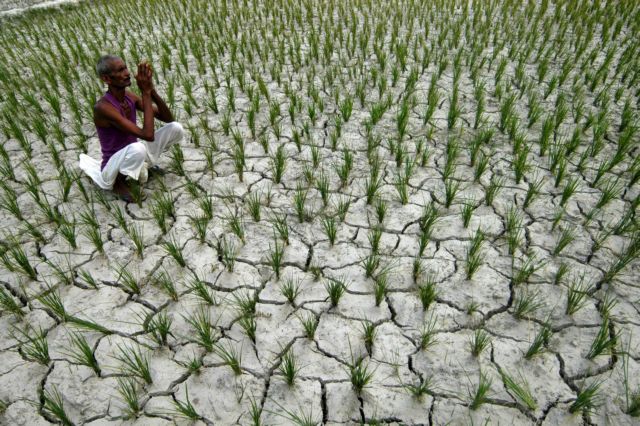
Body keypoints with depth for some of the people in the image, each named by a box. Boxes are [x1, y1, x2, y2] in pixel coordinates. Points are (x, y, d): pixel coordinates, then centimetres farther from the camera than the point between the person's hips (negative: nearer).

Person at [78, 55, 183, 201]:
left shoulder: (130, 96, -5)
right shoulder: (103, 107, -29)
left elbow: (168, 118, -4)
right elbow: (148, 135, -37)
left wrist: (151, 89, -19)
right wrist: (146, 92, -31)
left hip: (133, 155, 7)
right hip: (113, 168, -7)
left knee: (175, 128, -8)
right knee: (137, 148, -43)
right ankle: (119, 181, -8)